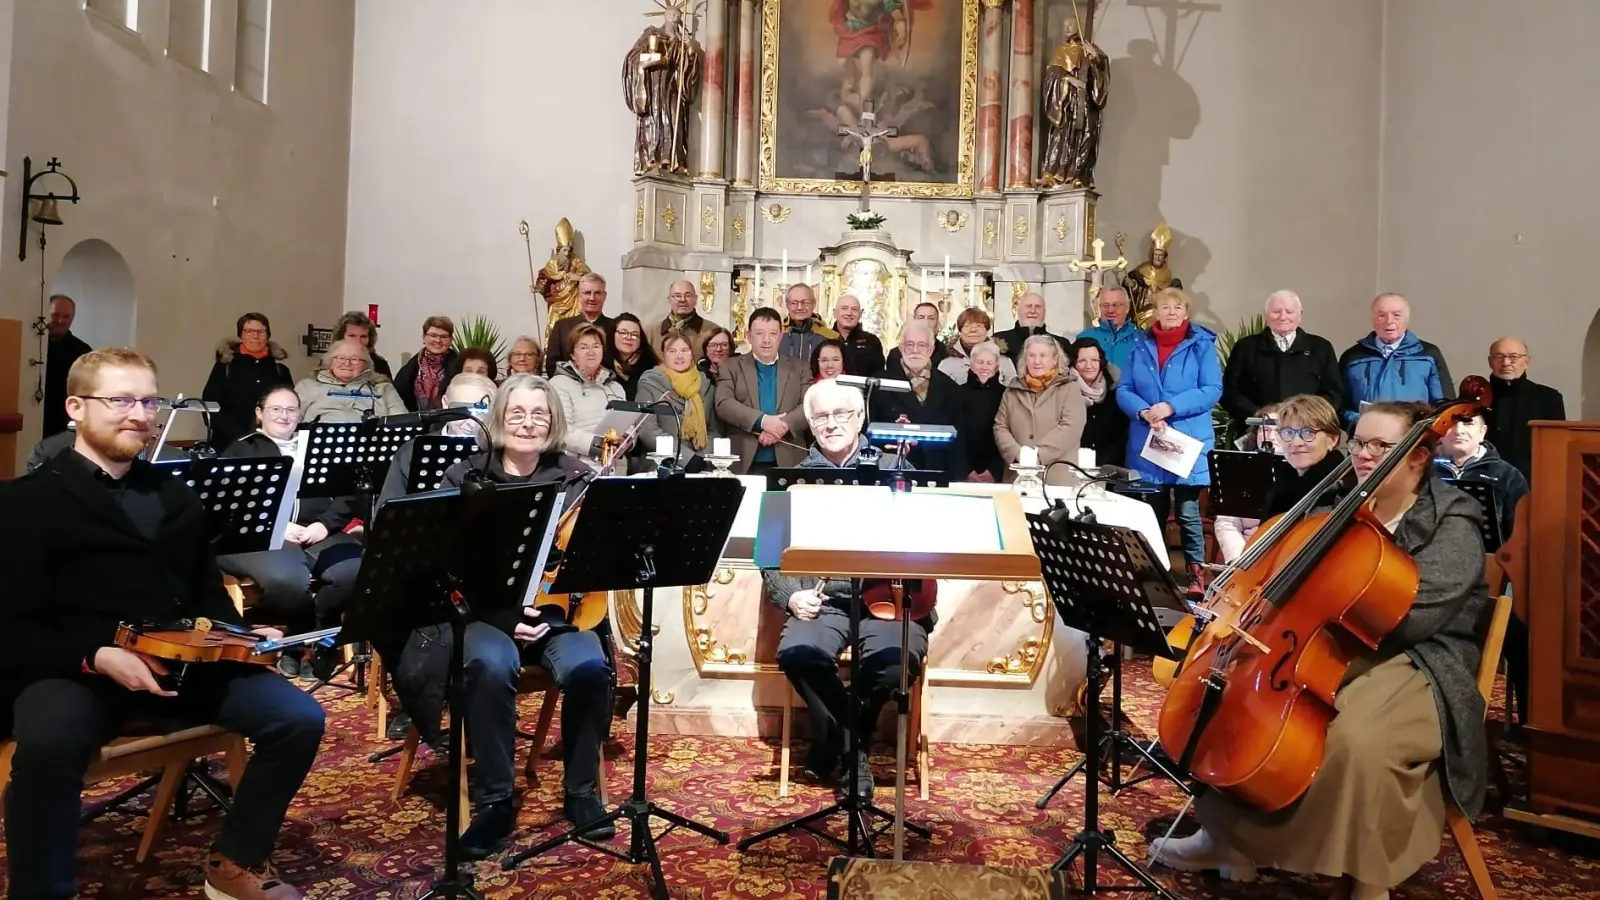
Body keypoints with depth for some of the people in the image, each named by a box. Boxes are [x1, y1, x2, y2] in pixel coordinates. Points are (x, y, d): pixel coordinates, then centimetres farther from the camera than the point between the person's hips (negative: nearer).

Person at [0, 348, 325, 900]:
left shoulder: (177, 497, 19)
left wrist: (244, 635, 3)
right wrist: (97, 655, -23)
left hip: (182, 663, 5)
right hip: (72, 669, -5)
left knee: (300, 717, -13)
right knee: (48, 743, -39)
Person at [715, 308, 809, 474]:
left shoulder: (799, 369, 12)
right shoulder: (731, 367, 8)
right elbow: (724, 404, -5)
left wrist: (783, 425, -17)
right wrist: (762, 420, -19)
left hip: (787, 462, 1)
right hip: (743, 463, -1)